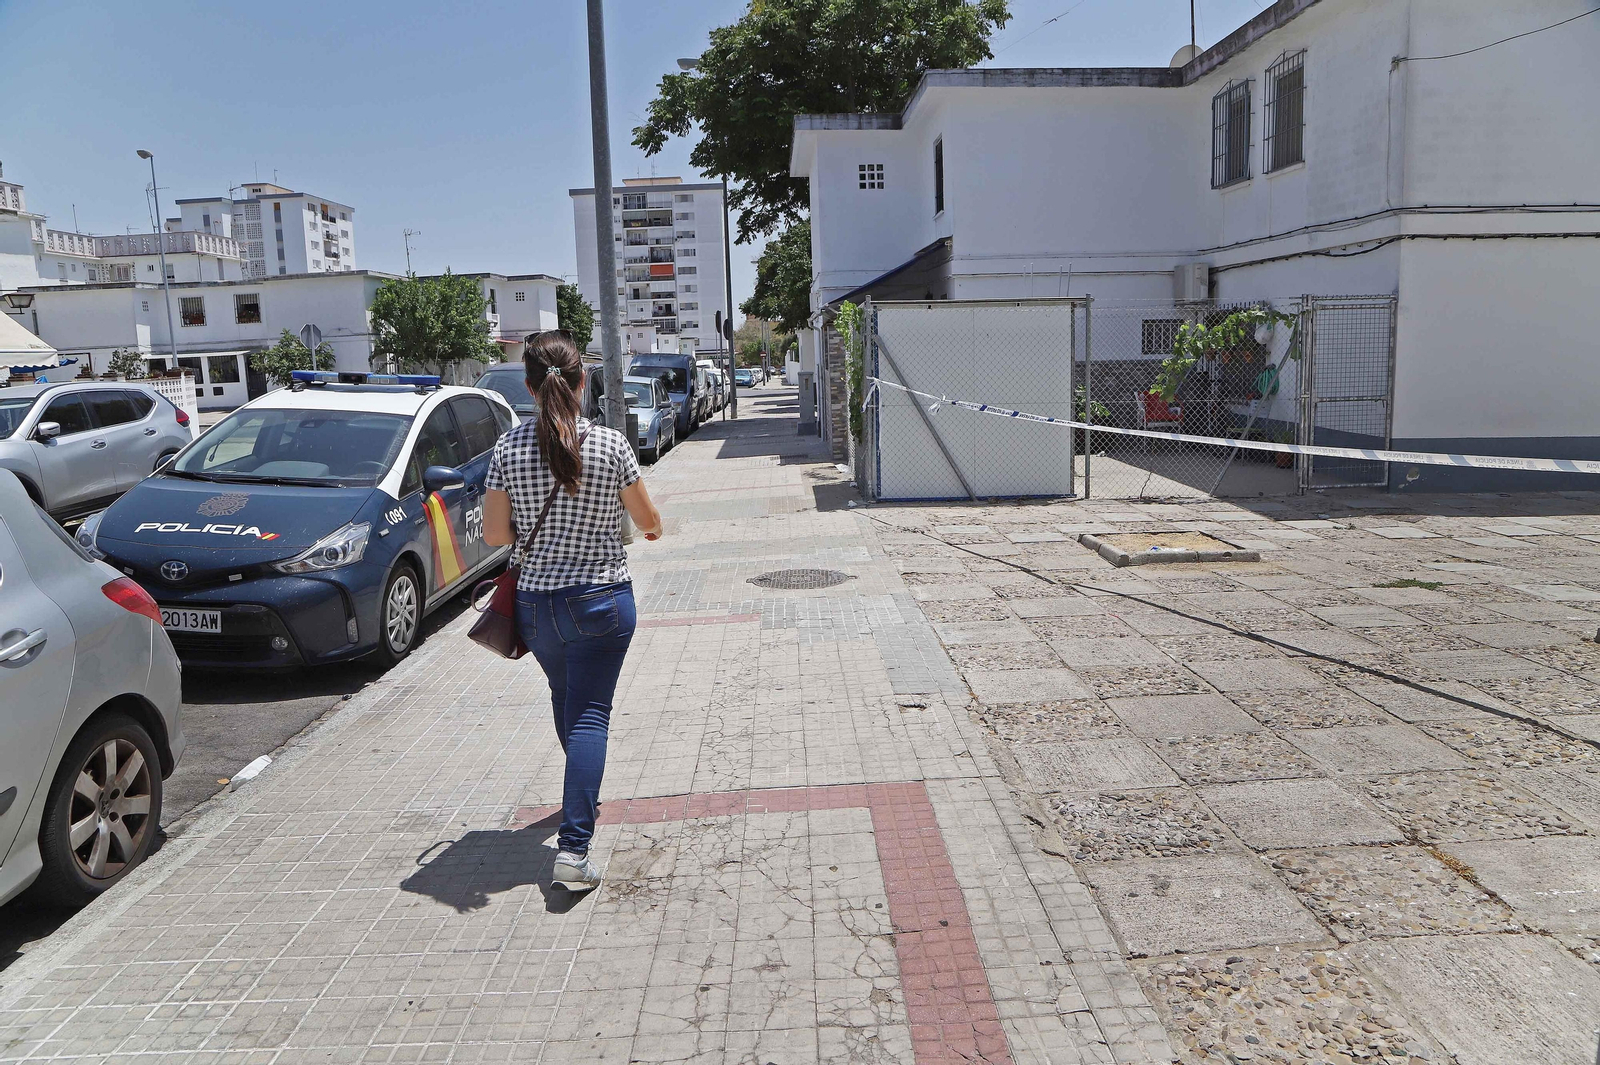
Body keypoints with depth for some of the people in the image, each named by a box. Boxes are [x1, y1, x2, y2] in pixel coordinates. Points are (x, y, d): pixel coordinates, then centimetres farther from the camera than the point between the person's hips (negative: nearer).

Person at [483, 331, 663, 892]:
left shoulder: (509, 447, -6)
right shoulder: (609, 443, -11)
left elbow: (495, 536, -3)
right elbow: (647, 520, -1)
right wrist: (653, 527, 22)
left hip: (536, 604, 3)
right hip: (602, 602, -3)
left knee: (567, 703, 25)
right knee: (590, 714, -1)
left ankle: (581, 797, 48)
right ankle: (573, 848, -11)